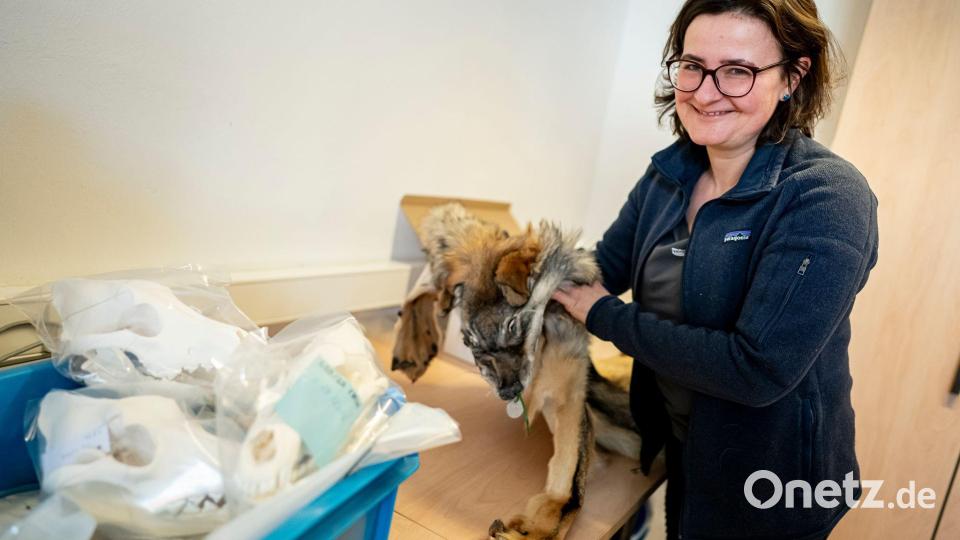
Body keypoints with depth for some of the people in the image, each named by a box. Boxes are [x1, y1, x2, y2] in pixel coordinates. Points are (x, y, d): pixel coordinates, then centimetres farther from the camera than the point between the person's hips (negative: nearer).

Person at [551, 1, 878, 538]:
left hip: (773, 483, -5)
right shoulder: (669, 173, -4)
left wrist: (607, 316, -24)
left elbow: (758, 369, -31)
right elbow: (601, 268, 0)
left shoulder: (827, 197, -25)